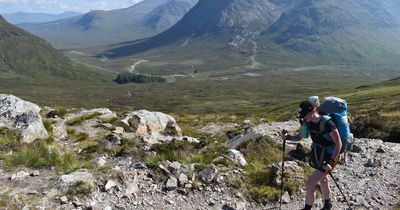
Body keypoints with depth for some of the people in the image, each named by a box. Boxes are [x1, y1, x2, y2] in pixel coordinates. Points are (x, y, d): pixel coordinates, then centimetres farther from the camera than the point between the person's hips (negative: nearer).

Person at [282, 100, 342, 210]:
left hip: (328, 156, -7)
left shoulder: (326, 123, -29)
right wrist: (288, 137, -14)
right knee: (322, 179, 26)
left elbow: (338, 144, -24)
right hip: (317, 155, 8)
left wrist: (331, 162, -30)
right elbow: (299, 137, 5)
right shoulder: (307, 122, -9)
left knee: (310, 183, -10)